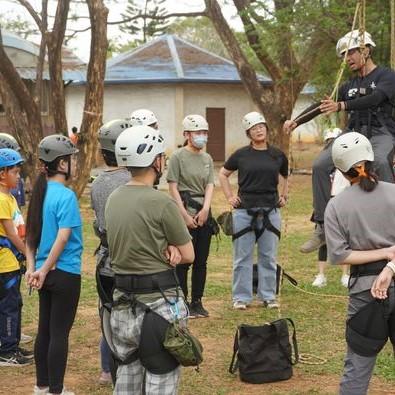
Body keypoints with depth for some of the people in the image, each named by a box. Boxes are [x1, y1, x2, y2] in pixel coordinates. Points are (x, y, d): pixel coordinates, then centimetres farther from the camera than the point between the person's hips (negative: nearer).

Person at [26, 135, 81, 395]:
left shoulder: (41, 192, 6)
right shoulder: (66, 196, -17)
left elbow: (31, 235, 7)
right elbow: (63, 237, -22)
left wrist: (32, 267, 3)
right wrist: (45, 270, -16)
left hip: (47, 273, 8)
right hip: (65, 273, -8)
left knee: (45, 330, 15)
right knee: (60, 333, 1)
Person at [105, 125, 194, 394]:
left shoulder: (113, 199, 5)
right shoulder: (161, 202, -16)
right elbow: (189, 255, -9)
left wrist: (166, 249, -3)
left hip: (123, 300, 7)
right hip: (159, 301, -7)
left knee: (127, 373, 17)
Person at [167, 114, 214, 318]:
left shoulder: (207, 158, 13)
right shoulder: (178, 156, -5)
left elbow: (210, 185, 6)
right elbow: (173, 188, -8)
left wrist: (205, 210, -10)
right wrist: (185, 215, -13)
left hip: (204, 213, 6)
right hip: (184, 212, -6)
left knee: (201, 261, 9)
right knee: (183, 260, -4)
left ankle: (197, 302, 17)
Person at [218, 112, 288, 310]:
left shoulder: (278, 155, 5)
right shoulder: (241, 155, 0)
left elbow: (285, 177, 23)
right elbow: (223, 174, 12)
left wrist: (284, 196, 12)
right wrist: (229, 196, 4)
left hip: (270, 211, 2)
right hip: (244, 210, -2)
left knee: (268, 257, 8)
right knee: (243, 257, 3)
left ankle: (268, 296, 18)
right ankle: (241, 297, 11)